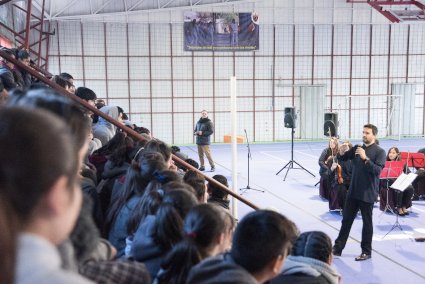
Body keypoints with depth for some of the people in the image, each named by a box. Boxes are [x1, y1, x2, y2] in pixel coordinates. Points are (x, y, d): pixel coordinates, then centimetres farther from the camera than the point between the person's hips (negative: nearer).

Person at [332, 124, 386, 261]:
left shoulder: (379, 152, -6)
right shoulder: (357, 148, 9)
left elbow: (377, 170, -18)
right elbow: (341, 158, 8)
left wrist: (365, 158, -27)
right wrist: (341, 152, -14)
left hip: (368, 193, -5)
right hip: (353, 191, 5)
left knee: (367, 223, 5)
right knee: (346, 219, 9)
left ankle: (366, 251, 18)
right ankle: (338, 248, 17)